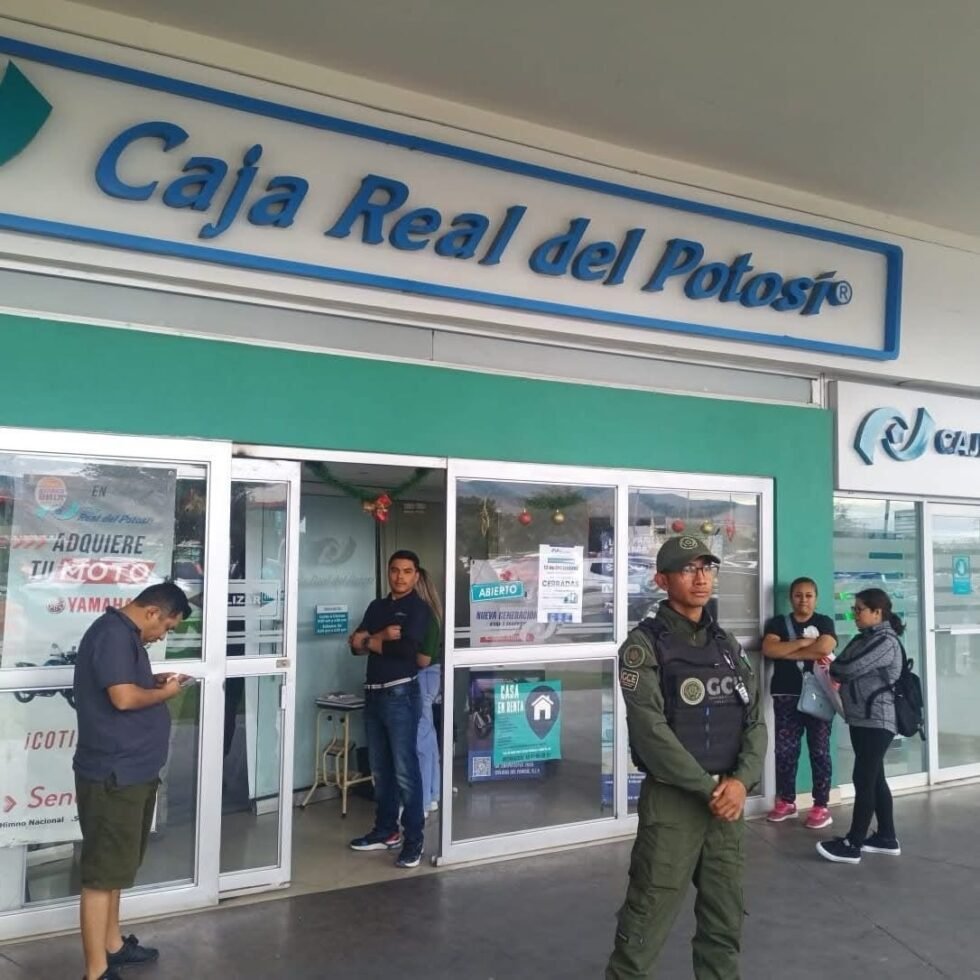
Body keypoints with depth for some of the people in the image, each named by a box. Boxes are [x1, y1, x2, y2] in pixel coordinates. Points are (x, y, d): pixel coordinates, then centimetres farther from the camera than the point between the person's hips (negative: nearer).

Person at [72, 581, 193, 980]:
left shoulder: (123, 634, 13)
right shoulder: (113, 633, -19)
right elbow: (123, 697, -27)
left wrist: (153, 681, 8)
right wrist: (164, 693, -11)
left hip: (129, 770, 11)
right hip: (113, 774, -11)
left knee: (115, 864, 21)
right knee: (102, 871, -3)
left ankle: (112, 944, 34)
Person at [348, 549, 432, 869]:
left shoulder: (418, 608, -3)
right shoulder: (377, 606, 16)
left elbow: (407, 648, -17)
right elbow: (356, 643, 7)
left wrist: (370, 642, -4)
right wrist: (382, 636, -12)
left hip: (401, 694, -6)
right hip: (373, 693, 6)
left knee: (405, 769, -6)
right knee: (380, 768, 12)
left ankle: (414, 839, 0)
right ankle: (386, 830, 23)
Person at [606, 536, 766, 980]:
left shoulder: (727, 644, 10)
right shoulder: (645, 644, -8)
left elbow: (755, 718, 6)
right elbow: (651, 731, -16)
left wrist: (741, 780, -11)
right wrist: (708, 788, -15)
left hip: (728, 799, 6)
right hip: (672, 799, -6)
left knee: (725, 922, 16)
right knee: (645, 925, -2)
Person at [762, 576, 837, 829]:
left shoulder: (824, 622, 4)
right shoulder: (778, 623, 8)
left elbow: (824, 648, -15)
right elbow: (768, 649, -9)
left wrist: (786, 652, -10)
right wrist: (803, 642, -12)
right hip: (786, 696, 2)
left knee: (819, 751, 1)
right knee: (784, 751, 3)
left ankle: (821, 806, 6)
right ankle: (786, 802, 15)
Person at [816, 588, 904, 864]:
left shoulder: (886, 642, -15)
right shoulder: (864, 638, 14)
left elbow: (849, 669, -22)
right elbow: (844, 670, 14)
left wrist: (830, 669, -2)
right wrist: (834, 674, -8)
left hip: (877, 721, -9)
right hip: (861, 719, 9)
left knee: (864, 780, -6)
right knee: (874, 779, 14)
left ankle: (852, 845, -2)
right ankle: (887, 838, 23)